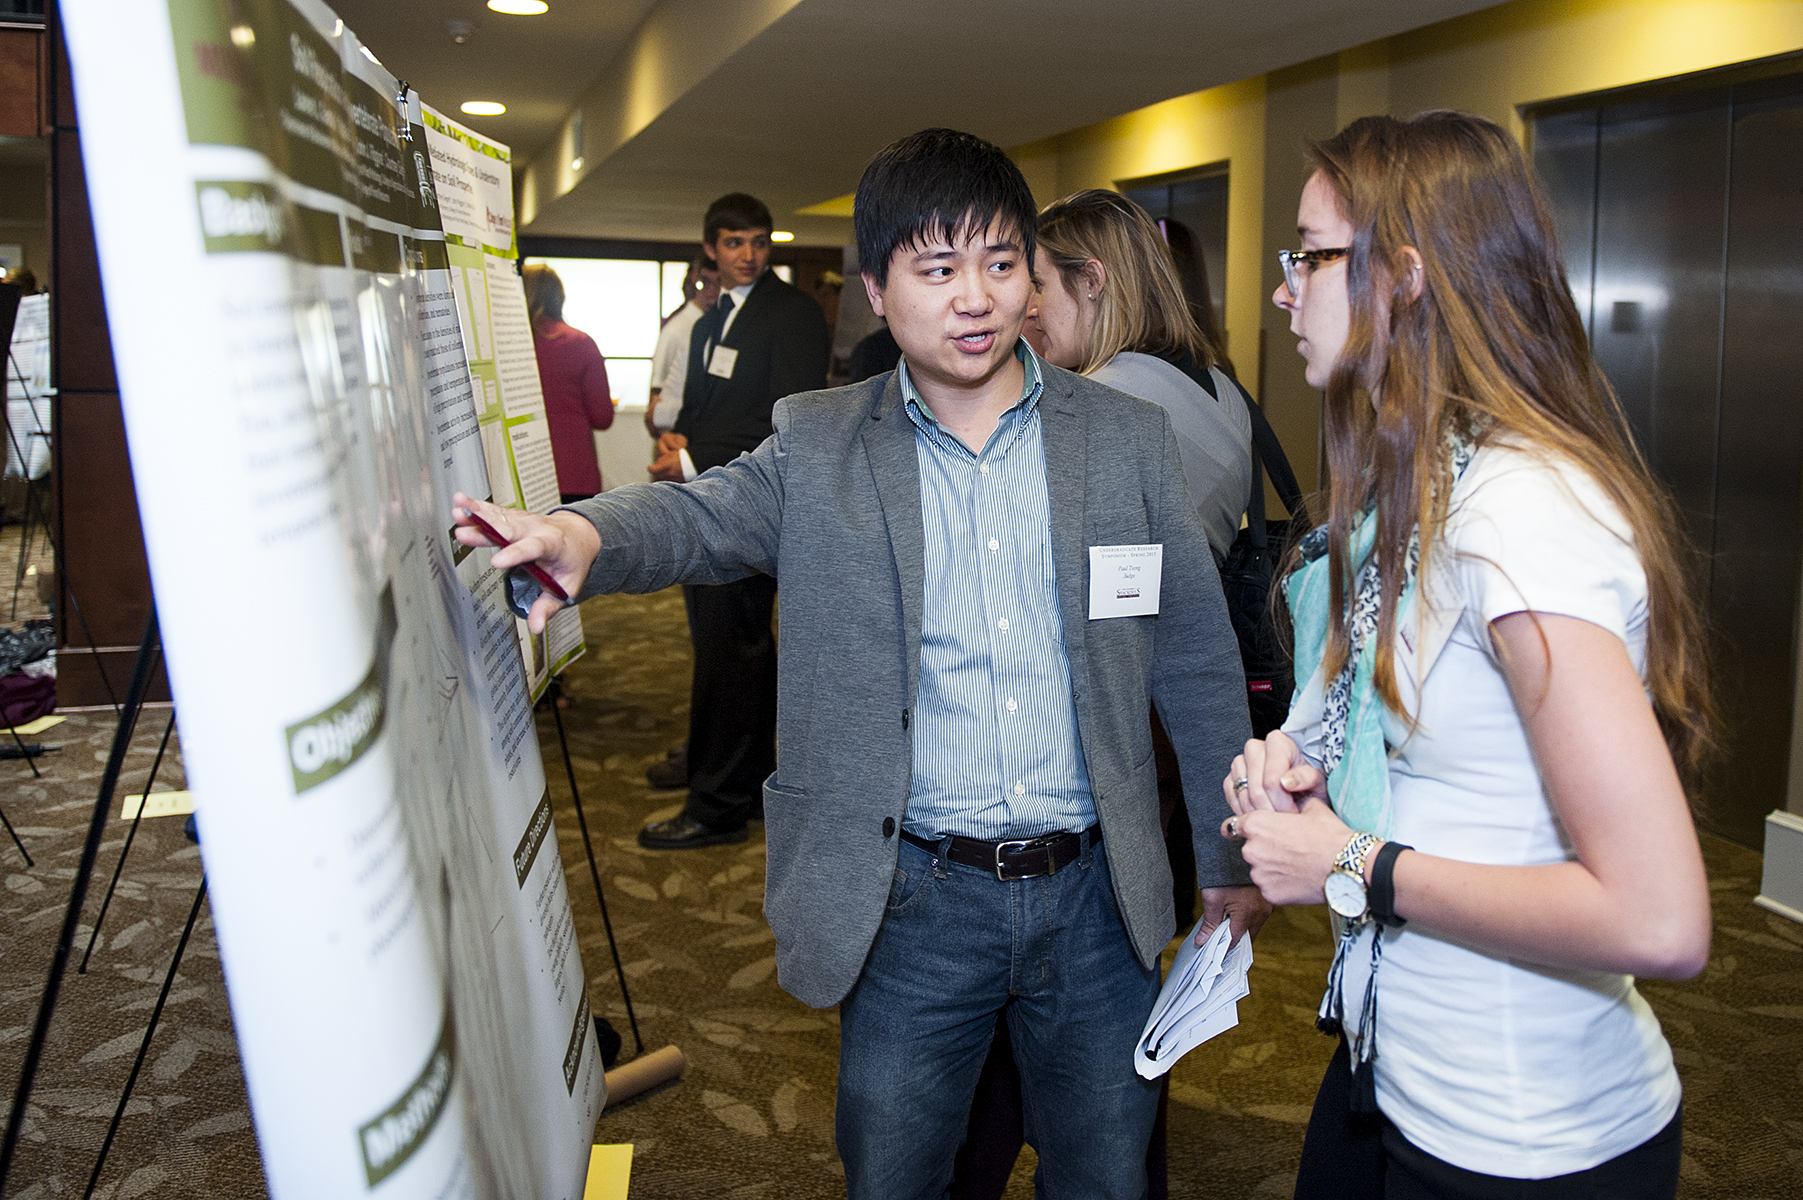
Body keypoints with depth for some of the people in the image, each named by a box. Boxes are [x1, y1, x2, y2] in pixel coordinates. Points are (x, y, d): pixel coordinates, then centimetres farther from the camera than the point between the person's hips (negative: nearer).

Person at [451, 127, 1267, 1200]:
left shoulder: (1130, 438, 0)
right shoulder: (819, 449, 0)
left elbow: (1198, 660, 4)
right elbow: (698, 515, -13)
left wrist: (1233, 853, 7)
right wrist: (584, 531, -36)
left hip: (1096, 897, 1)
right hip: (913, 903, 0)